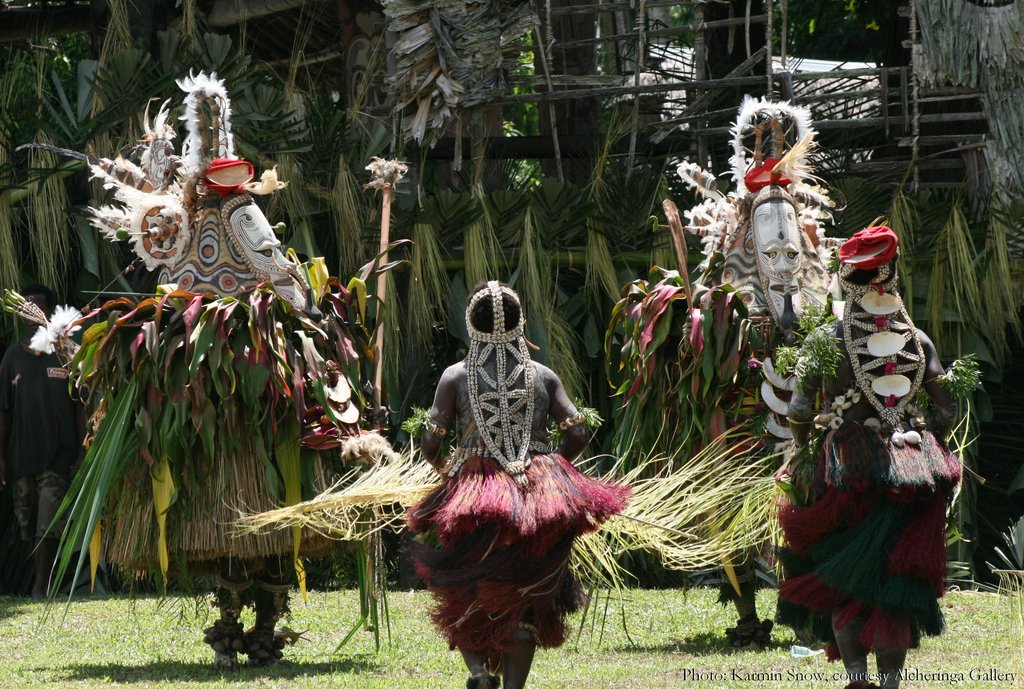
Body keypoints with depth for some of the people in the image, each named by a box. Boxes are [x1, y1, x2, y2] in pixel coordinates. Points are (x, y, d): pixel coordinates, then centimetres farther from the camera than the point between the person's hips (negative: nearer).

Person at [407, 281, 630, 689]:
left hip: (472, 497, -1)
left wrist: (442, 467, 15)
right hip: (537, 500, 1)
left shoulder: (456, 377, -2)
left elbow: (430, 444, -6)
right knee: (525, 601, 9)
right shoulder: (542, 376, 3)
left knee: (464, 599, 12)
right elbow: (577, 435, -2)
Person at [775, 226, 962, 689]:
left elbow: (799, 408, -8)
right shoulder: (918, 341, 4)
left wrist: (801, 451, 8)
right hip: (911, 473, 2)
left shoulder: (826, 341, -4)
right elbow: (947, 411, 4)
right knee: (898, 583, 8)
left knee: (843, 581, 6)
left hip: (849, 466, -2)